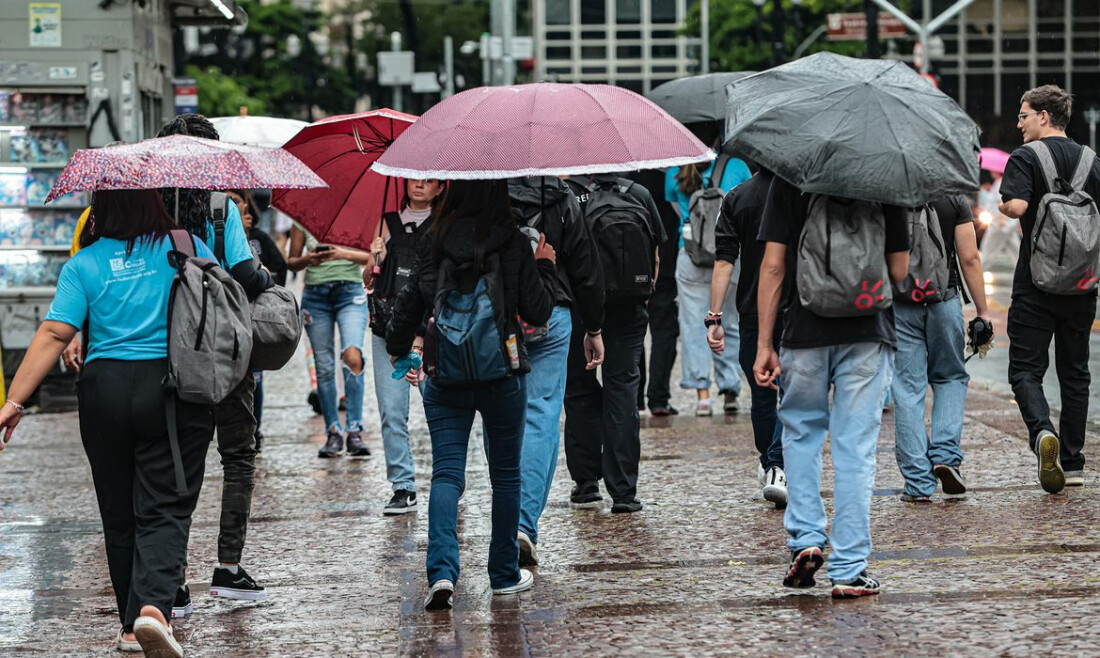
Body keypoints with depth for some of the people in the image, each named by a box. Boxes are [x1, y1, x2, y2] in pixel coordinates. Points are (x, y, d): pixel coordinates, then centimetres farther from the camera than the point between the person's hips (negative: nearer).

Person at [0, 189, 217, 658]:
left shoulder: (83, 265, 2)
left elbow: (54, 334, -5)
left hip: (105, 391, 1)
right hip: (175, 390, -1)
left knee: (119, 515, 12)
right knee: (165, 510, -3)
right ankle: (153, 606, -25)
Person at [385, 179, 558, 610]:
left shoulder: (434, 242, -2)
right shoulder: (514, 244, -7)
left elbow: (410, 302, 3)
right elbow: (537, 312, -5)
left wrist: (397, 347, 20)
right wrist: (545, 267, 11)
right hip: (503, 373, -1)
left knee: (446, 473, 0)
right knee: (505, 474, 13)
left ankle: (441, 571, -19)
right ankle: (505, 575, 21)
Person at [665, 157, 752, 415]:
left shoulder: (674, 173, 3)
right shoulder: (736, 166, 2)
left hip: (691, 256, 0)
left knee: (693, 325, 2)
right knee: (729, 324, 10)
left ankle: (702, 394, -5)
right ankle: (730, 391, 10)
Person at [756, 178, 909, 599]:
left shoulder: (789, 178, -2)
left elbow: (773, 266, -4)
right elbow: (899, 271, 1)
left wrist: (764, 344, -1)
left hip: (806, 330, 0)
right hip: (867, 332, 0)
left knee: (801, 432, 21)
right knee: (856, 448, 3)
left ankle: (805, 538, 8)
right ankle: (849, 570, 2)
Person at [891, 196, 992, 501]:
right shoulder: (954, 198, -2)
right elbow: (970, 259, -4)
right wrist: (983, 312, 1)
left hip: (899, 305, -1)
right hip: (944, 301, 1)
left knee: (908, 390, 3)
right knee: (951, 378, 20)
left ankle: (918, 483, 1)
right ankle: (946, 455, 0)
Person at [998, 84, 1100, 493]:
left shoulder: (1025, 158, -7)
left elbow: (1016, 206, -22)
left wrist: (1002, 205, -1)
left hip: (1037, 282, -5)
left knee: (1025, 368, -1)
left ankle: (1043, 431, -28)